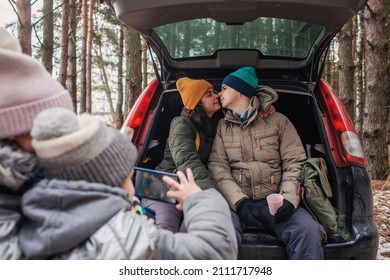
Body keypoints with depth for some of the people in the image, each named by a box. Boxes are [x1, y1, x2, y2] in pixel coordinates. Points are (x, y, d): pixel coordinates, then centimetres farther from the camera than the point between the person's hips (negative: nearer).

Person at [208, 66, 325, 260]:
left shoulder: (277, 121, 13)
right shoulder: (222, 126, 18)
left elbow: (294, 163, 6)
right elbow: (218, 166, 4)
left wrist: (289, 199, -14)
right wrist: (239, 201, -13)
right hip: (237, 202, 1)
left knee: (308, 230, -32)